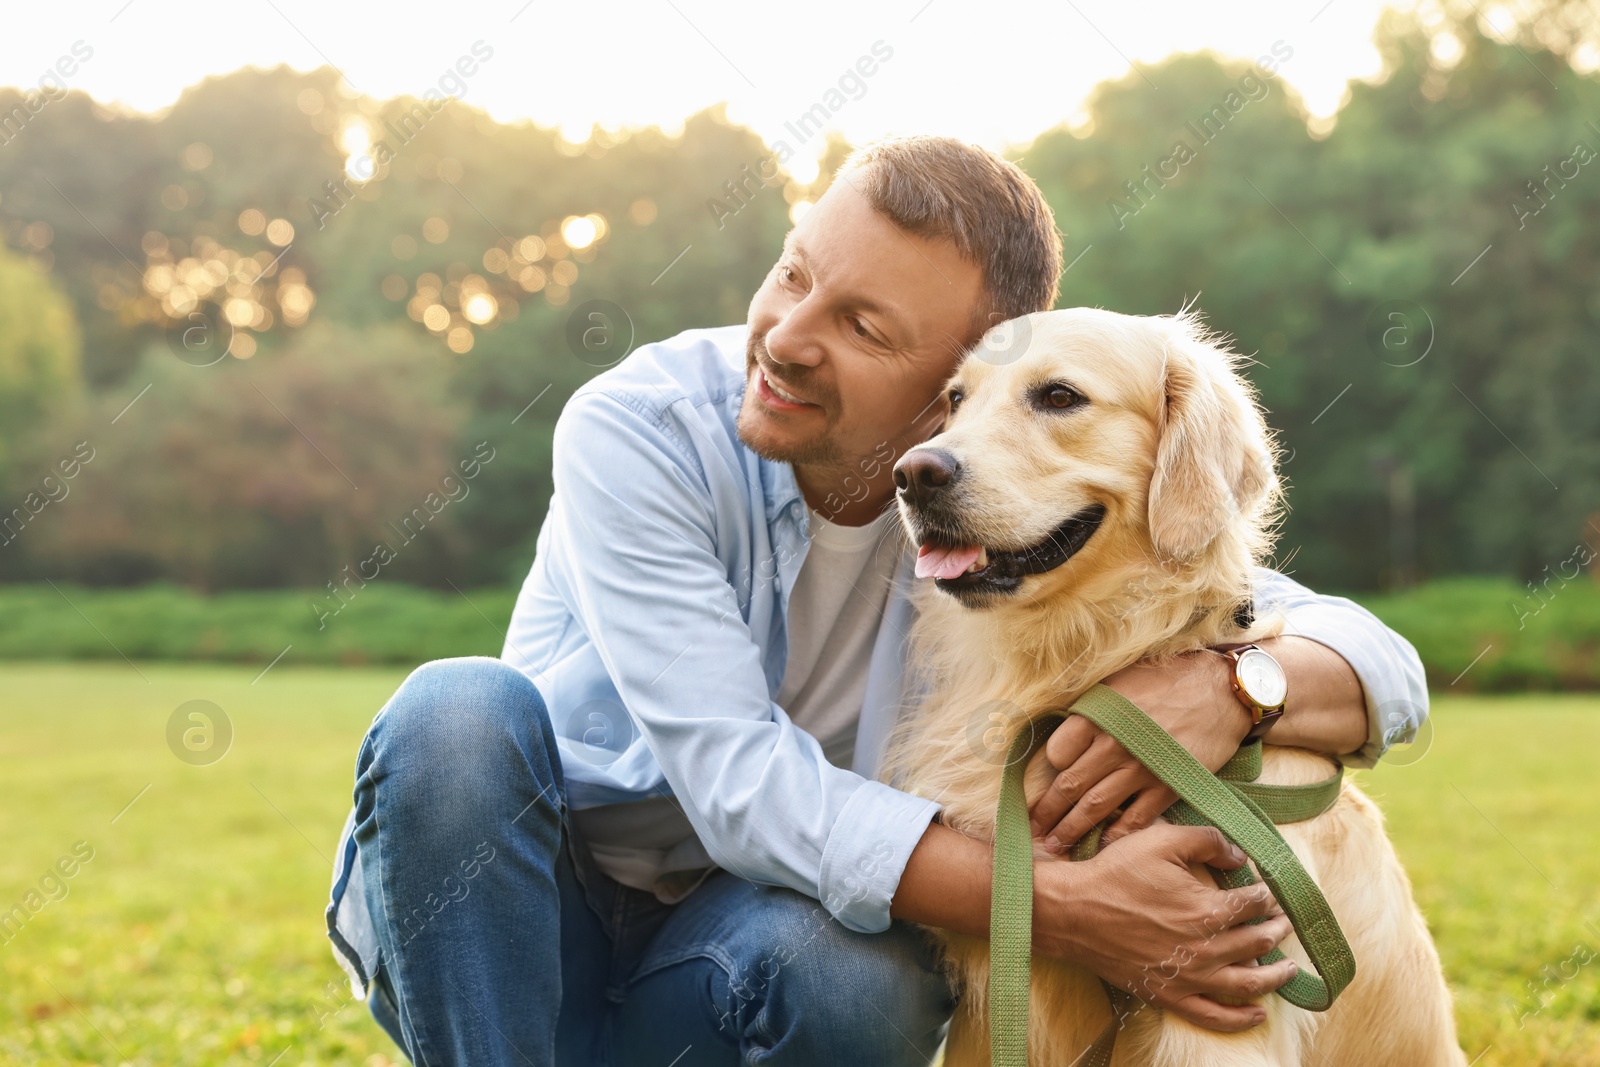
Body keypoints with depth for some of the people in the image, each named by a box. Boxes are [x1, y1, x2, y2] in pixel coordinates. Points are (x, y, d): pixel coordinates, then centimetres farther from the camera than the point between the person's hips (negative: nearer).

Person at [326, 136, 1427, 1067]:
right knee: (459, 714, -32)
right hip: (496, 922, -1)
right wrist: (1060, 908, -37)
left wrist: (1229, 687, -36)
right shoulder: (637, 430, -21)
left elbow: (1380, 668, -12)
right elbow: (740, 783, -28)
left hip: (735, 940, 1)